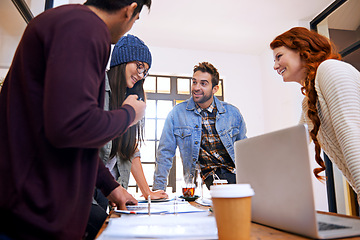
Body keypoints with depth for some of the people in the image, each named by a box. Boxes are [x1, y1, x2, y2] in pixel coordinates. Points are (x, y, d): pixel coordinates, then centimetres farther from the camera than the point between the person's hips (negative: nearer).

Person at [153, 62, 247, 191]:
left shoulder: (232, 113, 6)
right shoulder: (177, 113, 0)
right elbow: (165, 153, 4)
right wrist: (158, 189, 3)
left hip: (233, 174, 3)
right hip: (205, 179, -2)